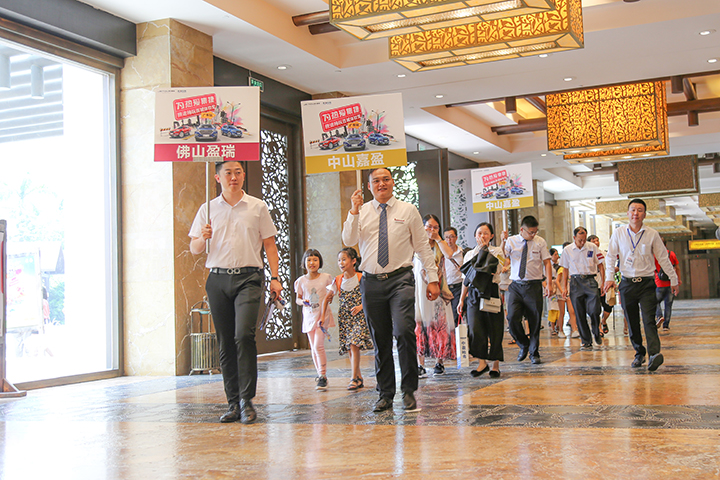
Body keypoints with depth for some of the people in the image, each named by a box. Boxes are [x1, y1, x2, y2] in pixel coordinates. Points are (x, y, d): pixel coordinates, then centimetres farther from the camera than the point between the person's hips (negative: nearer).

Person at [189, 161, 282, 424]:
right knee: (225, 343, 4)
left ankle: (247, 400, -11)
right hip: (217, 279, 2)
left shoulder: (257, 207, 9)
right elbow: (194, 249, 11)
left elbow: (269, 244, 9)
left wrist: (275, 277, -1)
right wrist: (203, 238, -11)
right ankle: (234, 403, 11)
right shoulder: (207, 209, 12)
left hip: (248, 277, -2)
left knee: (244, 335, -18)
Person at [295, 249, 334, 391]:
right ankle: (320, 374, 26)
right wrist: (303, 302, -12)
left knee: (318, 345, -16)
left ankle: (323, 376, -11)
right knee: (313, 348, 10)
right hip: (308, 316, 3)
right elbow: (297, 299, 8)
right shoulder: (301, 280, 1)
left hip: (322, 315, -3)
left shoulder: (326, 278, -4)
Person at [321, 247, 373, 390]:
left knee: (354, 345, -16)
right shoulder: (338, 280, 4)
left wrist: (361, 306, -16)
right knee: (349, 348, 4)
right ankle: (359, 378, 15)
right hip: (344, 317, 4)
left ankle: (354, 378, -11)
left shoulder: (361, 278, -6)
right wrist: (323, 314, 4)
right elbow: (327, 297, 11)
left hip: (359, 316, -4)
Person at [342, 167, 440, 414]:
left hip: (401, 279, -2)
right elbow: (349, 240, -2)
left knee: (404, 331, -17)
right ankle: (385, 394, 16)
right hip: (371, 281, 2)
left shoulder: (408, 210, 8)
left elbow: (423, 246, 9)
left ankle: (409, 391, -5)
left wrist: (432, 278, 4)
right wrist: (354, 212, -13)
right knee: (380, 339, 6)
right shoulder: (361, 212, 10)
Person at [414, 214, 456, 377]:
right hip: (420, 289, -1)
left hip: (437, 289, 1)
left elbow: (449, 253, -13)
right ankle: (420, 365, -3)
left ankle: (439, 362, 11)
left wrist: (437, 238, -9)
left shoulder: (441, 244, 10)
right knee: (419, 325, -6)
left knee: (439, 325, 1)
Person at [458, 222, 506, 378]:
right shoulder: (469, 254, 16)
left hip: (491, 292, -2)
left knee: (494, 330, -1)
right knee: (475, 328, -10)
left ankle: (495, 364, 9)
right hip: (474, 294, 3)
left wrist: (484, 249, -9)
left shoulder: (497, 251, 6)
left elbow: (493, 270, -12)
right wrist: (461, 299, 16)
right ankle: (482, 362, -2)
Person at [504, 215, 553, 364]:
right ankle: (523, 345, 15)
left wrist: (549, 283, -5)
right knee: (512, 317, -11)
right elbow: (505, 260, 2)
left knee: (535, 320, 2)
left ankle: (534, 353, 17)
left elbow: (547, 262, 4)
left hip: (534, 285, 0)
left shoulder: (540, 242, 4)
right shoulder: (511, 241, 4)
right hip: (516, 285, 0)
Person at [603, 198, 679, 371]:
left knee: (649, 320, -15)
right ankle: (639, 353, 20)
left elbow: (663, 258, 9)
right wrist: (609, 277, -3)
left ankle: (654, 354, -25)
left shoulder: (652, 234, 1)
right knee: (632, 322, 6)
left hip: (647, 283, -2)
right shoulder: (619, 233, 3)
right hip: (627, 283, 2)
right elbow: (610, 256, 8)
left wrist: (673, 279, 13)